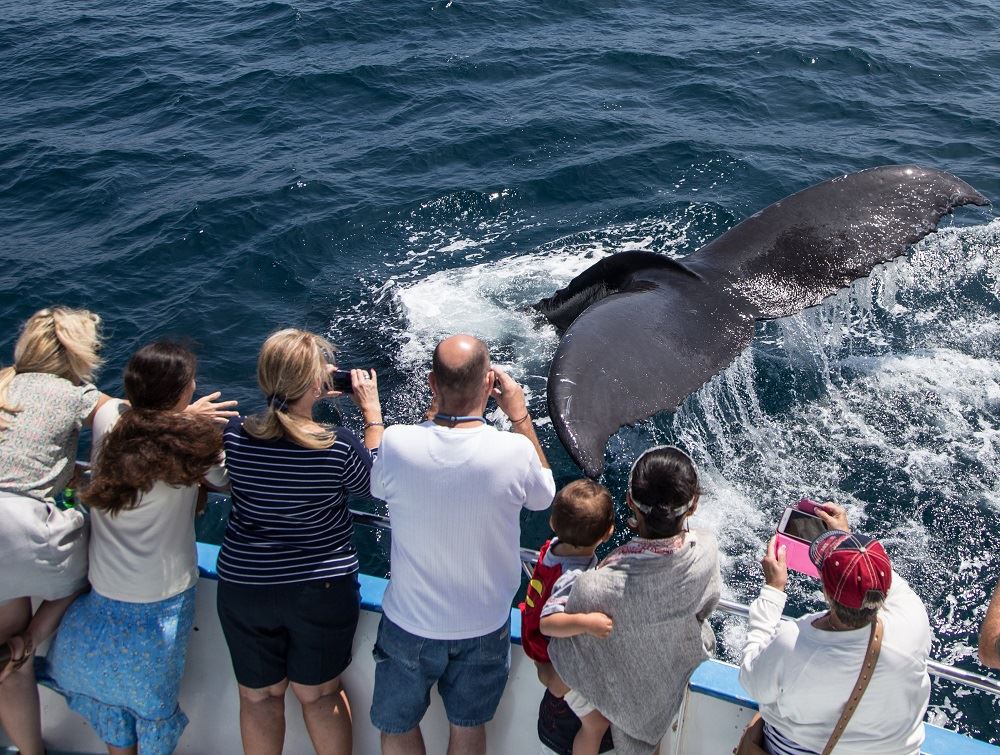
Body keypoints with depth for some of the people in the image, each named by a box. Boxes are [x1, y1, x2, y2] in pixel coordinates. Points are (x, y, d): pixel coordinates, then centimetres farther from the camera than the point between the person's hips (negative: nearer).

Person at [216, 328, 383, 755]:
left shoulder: (234, 436, -15)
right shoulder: (339, 447, -22)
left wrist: (306, 395, 8)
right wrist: (372, 411, 6)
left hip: (243, 587, 2)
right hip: (323, 589, -2)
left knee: (258, 696, 22)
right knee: (319, 694, 20)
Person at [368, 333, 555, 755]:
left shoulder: (397, 443, -24)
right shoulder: (515, 451, -25)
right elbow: (543, 496, 0)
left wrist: (437, 408, 1)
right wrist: (520, 416, 1)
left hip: (410, 622, 0)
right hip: (484, 625, 1)